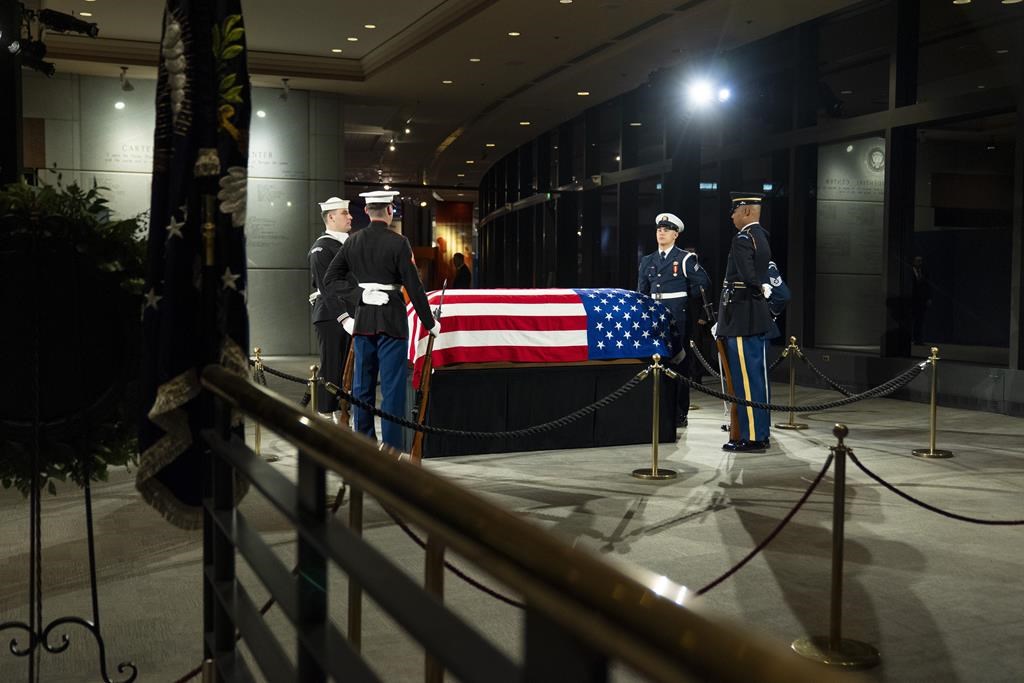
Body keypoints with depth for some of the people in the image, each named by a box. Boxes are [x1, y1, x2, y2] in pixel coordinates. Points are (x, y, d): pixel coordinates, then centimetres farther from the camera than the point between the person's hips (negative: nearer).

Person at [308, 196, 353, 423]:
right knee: (331, 368, -4)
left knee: (347, 369, 10)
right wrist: (343, 316, -25)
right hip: (330, 317, -8)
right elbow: (327, 287, -18)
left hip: (349, 316, 8)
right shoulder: (320, 248, -10)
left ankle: (341, 418, 18)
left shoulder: (348, 244, 17)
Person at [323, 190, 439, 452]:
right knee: (392, 384, 0)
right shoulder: (398, 243, -10)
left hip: (363, 318, 5)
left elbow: (331, 278, 6)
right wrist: (430, 322, -3)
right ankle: (392, 447, 2)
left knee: (362, 382, 12)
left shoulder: (353, 241, 5)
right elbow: (413, 286, -10)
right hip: (391, 319, -5)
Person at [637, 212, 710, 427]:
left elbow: (703, 283, -2)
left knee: (679, 364, -1)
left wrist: (685, 297, 2)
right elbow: (641, 293, 19)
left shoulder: (685, 259, -1)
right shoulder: (647, 261, 14)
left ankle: (680, 414, 3)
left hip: (678, 318, -5)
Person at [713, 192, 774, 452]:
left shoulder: (743, 238, -13)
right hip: (758, 317, 10)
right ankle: (761, 433, 19)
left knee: (746, 379, -5)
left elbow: (747, 274, -26)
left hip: (742, 318, -10)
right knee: (756, 377, 13)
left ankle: (752, 437, -1)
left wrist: (760, 288, -8)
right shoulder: (761, 237, 16)